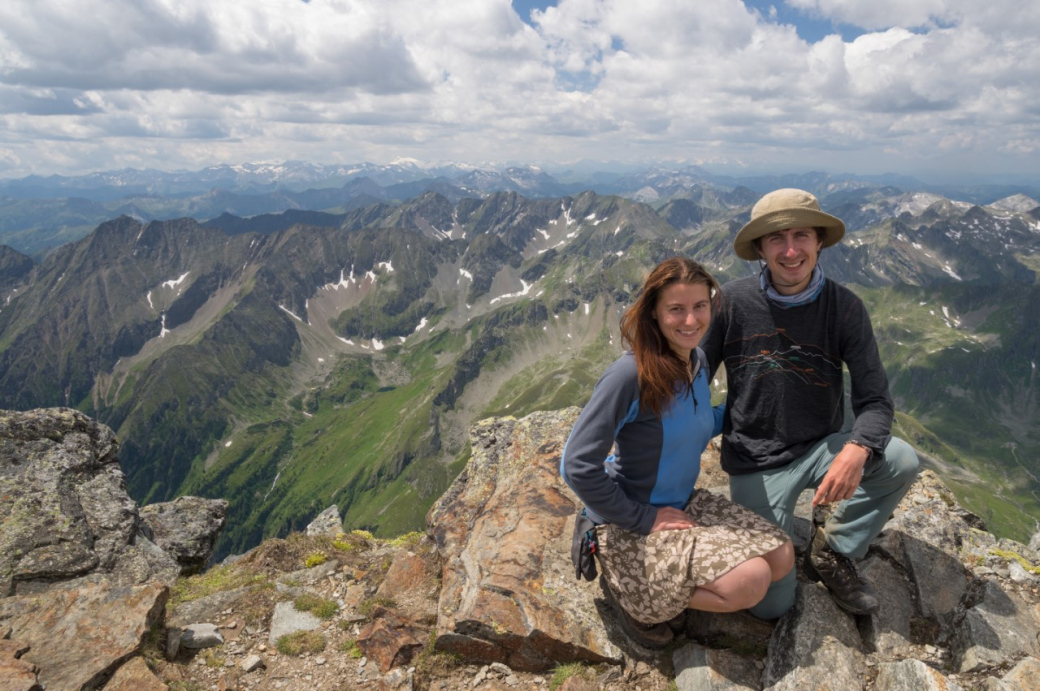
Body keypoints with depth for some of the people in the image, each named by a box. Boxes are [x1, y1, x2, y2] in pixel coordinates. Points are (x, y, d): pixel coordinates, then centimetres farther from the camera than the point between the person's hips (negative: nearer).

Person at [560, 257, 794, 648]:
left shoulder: (696, 363, -1)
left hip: (685, 503, 9)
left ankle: (667, 590, 13)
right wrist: (643, 519, -21)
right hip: (631, 527, -8)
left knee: (781, 558, 3)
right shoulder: (631, 375, -27)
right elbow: (577, 466, -28)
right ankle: (631, 592, 1)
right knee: (750, 582, -20)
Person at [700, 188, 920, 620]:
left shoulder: (845, 308, -8)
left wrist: (856, 449, -31)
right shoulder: (732, 302, -13)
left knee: (902, 461, -27)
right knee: (770, 605, -8)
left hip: (820, 449, 3)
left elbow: (874, 400, -9)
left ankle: (832, 552, 0)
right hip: (755, 463, -2)